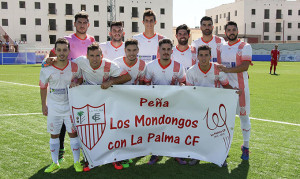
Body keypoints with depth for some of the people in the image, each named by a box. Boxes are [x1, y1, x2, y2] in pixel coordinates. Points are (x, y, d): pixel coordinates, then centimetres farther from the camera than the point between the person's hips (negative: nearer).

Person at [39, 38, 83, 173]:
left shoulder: (74, 67, -10)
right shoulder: (47, 69, -10)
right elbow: (43, 87, 3)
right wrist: (43, 105, 5)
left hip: (70, 106, -1)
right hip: (53, 107, 1)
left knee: (73, 134, 5)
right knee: (54, 135, 10)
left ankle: (77, 162, 19)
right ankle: (55, 163, 25)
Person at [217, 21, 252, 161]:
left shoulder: (245, 47, -2)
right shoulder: (222, 47, 14)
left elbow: (245, 66, -14)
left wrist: (228, 69, -25)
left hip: (240, 86, -4)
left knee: (243, 115, 2)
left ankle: (246, 147, 14)